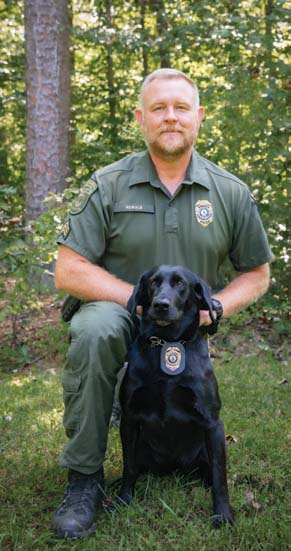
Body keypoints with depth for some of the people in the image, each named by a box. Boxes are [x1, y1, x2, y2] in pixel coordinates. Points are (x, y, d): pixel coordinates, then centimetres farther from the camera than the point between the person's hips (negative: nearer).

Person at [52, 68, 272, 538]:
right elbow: (69, 271, -14)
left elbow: (257, 274, 3)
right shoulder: (108, 186, -11)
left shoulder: (231, 193, -5)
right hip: (120, 310, -3)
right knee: (94, 332, -39)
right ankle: (84, 476, -23)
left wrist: (214, 306, -17)